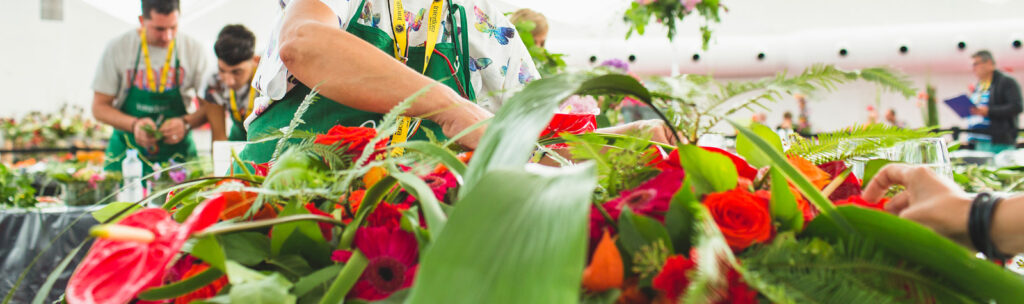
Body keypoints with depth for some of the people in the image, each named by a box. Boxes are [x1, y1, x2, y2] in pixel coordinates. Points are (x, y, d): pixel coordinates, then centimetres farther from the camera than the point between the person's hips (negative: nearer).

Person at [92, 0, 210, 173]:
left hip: (177, 152, 0)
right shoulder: (118, 49, -3)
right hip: (127, 150, 0)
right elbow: (99, 107, -1)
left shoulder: (194, 50, -2)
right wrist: (134, 124, -18)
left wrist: (186, 123, -20)